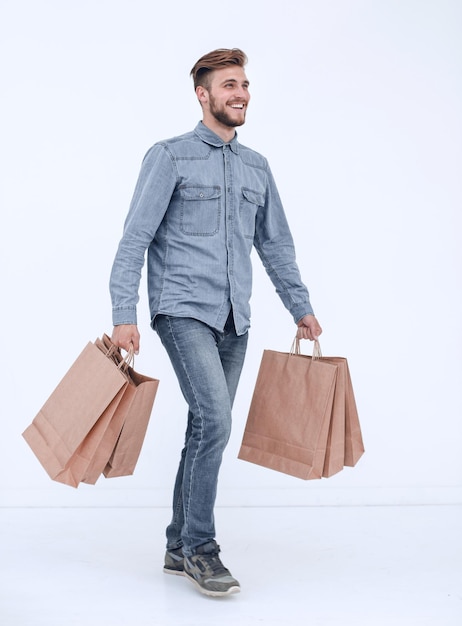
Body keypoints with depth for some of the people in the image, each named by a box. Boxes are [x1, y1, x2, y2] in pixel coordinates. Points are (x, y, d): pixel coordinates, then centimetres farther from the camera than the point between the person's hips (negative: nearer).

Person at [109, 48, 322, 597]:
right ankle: (200, 547, -3)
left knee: (207, 428, 8)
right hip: (183, 311, -6)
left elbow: (276, 244, 23)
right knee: (215, 420, -18)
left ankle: (180, 547, 20)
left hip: (234, 322, 6)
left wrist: (301, 308, 21)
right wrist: (124, 315, -14)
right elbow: (135, 239, -6)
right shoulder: (170, 156, -1)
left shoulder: (256, 167, 16)